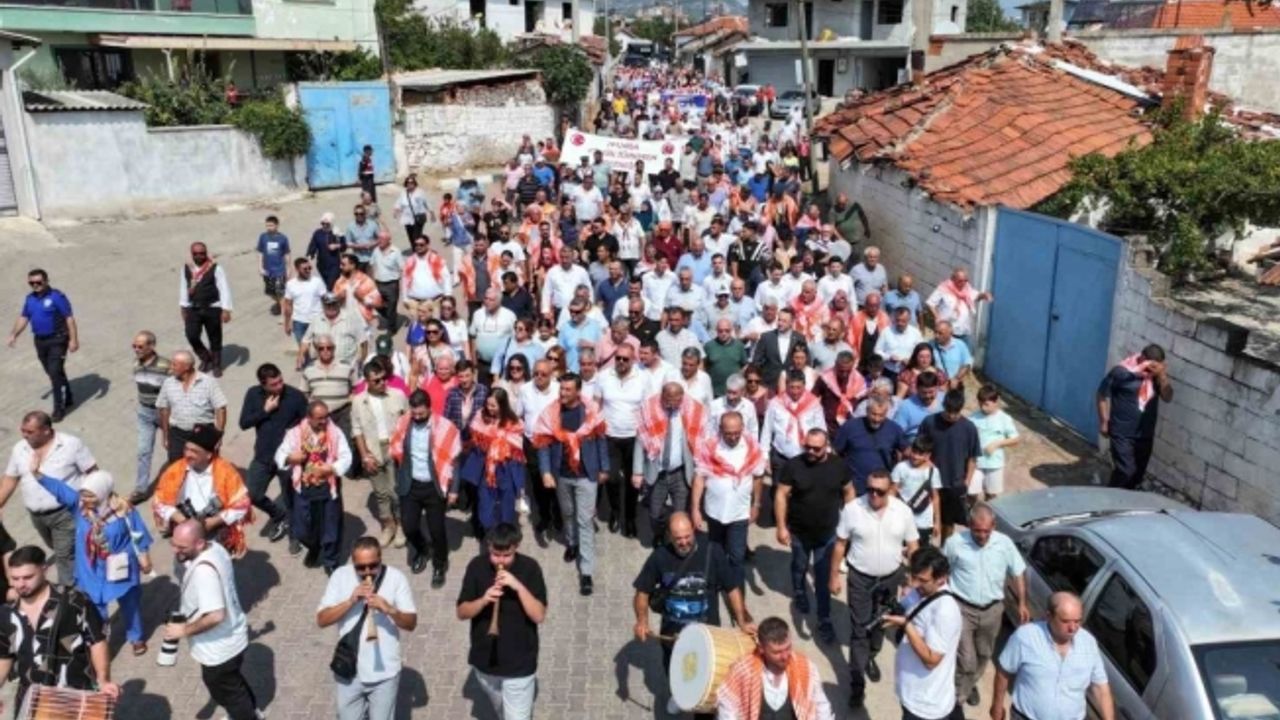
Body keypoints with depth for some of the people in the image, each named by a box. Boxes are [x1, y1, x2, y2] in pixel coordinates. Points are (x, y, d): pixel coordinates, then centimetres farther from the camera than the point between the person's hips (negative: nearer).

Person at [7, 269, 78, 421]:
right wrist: (14, 334, 4)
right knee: (52, 373, 16)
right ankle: (67, 399, 33)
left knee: (55, 373, -11)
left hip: (57, 340, -7)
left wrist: (73, 339, -18)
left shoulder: (56, 296, -12)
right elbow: (23, 317, 16)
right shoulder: (30, 298, 8)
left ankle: (59, 407, -5)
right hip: (40, 341, 7)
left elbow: (69, 318, -13)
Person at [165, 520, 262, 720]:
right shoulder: (215, 547, -7)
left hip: (219, 647, -10)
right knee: (233, 681, 34)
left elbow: (216, 616, -37)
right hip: (232, 637, 10)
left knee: (225, 691, 17)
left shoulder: (203, 570, -35)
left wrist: (185, 630, -24)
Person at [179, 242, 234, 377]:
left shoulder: (215, 268, -10)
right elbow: (183, 288, 12)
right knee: (192, 336, -5)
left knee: (215, 339, 7)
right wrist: (183, 308, 12)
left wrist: (226, 310, -15)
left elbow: (224, 289, -10)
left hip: (213, 308, -3)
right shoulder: (186, 268, 2)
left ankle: (216, 366, 25)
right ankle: (206, 359, 21)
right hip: (193, 309, 3)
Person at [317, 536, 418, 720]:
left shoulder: (396, 578, -11)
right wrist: (350, 601, -22)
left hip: (384, 672, -1)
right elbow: (321, 620, -8)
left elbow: (411, 624, -9)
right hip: (348, 671, 1)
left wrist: (390, 610, -28)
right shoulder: (340, 576, -7)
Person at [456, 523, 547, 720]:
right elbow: (462, 613, -6)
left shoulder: (529, 568, -14)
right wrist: (483, 600, -26)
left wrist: (518, 586, -30)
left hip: (519, 663, -3)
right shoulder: (477, 566, -9)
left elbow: (539, 616, -17)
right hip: (484, 660, 3)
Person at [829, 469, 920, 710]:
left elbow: (912, 546, -2)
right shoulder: (852, 509, -17)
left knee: (880, 623, 22)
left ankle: (870, 658, 48)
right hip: (860, 577, -2)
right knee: (859, 629, 0)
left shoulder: (903, 511, -12)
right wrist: (834, 575, -4)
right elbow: (840, 545, -7)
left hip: (891, 577, 3)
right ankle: (857, 683, 9)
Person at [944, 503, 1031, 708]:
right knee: (966, 659, -8)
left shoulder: (1004, 543, -10)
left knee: (983, 655, 21)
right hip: (963, 608, -3)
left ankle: (971, 684, 48)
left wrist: (1022, 603, 2)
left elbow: (1018, 573, 4)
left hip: (992, 609, 3)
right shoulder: (955, 543, -15)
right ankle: (956, 697, 12)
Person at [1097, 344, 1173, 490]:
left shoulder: (1156, 374, 0)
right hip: (1122, 433, -6)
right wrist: (1104, 422, -6)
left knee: (1138, 474, 14)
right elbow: (1103, 393, -8)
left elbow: (1168, 397, -4)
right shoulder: (1122, 371, -16)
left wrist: (1162, 376, -21)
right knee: (1126, 471, -13)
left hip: (1145, 434, 6)